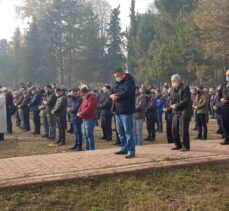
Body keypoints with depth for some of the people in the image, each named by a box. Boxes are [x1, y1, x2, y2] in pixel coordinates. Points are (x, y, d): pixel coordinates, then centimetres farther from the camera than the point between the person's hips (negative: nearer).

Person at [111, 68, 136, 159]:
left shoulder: (129, 81, -8)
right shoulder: (117, 83, 19)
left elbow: (127, 93, -22)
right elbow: (112, 92, 17)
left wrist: (116, 95, -11)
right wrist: (112, 96, -7)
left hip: (126, 111, -9)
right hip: (118, 111, 9)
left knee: (128, 131, -8)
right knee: (120, 131, 14)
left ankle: (131, 151, -5)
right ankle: (124, 148, 25)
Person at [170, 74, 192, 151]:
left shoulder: (185, 88, -8)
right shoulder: (174, 89, 17)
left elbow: (186, 100, -16)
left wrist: (177, 105, -19)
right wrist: (173, 105, -1)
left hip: (184, 112, -8)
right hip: (176, 112, 8)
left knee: (184, 130, -7)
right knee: (174, 129, 7)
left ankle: (186, 146, 3)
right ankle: (178, 145, 20)